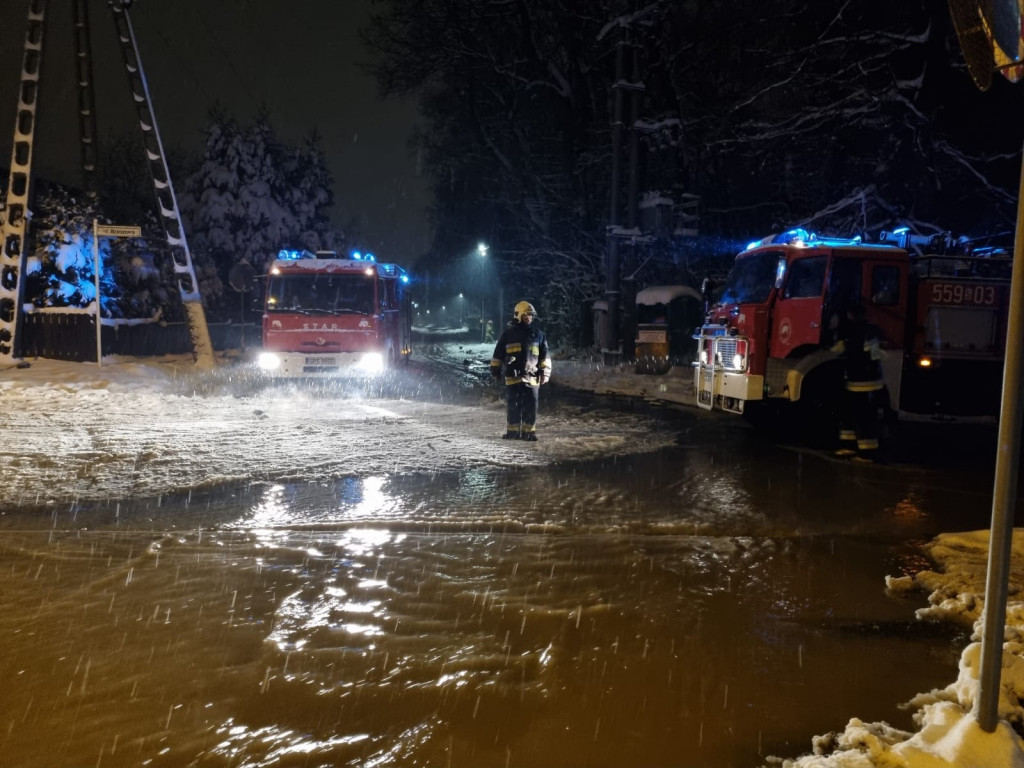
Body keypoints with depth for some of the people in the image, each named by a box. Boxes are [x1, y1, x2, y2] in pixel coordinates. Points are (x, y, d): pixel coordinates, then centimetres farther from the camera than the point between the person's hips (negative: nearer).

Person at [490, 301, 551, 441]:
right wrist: (495, 370, 9)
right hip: (512, 376, -2)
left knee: (531, 407, 1)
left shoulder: (538, 334, 11)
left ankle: (529, 432, 8)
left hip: (532, 377, 2)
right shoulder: (508, 333, 5)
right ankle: (512, 431, 11)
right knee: (513, 406, 2)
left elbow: (544, 355, 11)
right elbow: (498, 353, 10)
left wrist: (545, 373, 4)